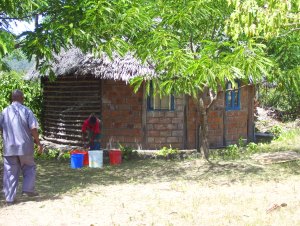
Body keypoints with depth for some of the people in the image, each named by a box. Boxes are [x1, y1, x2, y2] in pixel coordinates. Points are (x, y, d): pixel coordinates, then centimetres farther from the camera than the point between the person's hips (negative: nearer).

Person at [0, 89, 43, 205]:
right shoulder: (26, 111, -6)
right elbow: (33, 129, -12)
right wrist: (38, 143, -2)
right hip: (25, 147, -2)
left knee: (10, 172, 7)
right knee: (29, 168, 18)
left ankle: (9, 198, 6)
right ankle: (28, 189, 8)